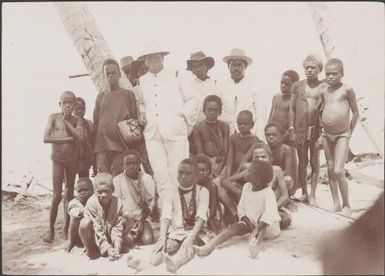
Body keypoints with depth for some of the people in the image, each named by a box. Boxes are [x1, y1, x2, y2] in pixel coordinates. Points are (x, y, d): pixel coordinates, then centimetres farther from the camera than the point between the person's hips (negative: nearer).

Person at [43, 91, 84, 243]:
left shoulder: (75, 120, 3)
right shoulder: (53, 117, -4)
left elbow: (81, 138, -13)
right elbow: (46, 138, -16)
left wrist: (67, 122, -13)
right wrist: (68, 138, -15)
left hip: (72, 159, 3)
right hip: (58, 159, -3)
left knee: (69, 194, 9)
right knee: (57, 196, -5)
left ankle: (66, 227, 20)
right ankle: (51, 231, 6)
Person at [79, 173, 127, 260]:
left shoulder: (118, 203, -16)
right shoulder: (91, 204, -23)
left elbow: (117, 228, -18)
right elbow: (97, 230, -25)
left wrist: (117, 248, -31)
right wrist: (107, 249, -32)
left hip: (109, 236, 3)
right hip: (94, 237, -3)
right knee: (85, 223, -30)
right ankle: (90, 249, -9)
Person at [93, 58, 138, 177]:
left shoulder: (128, 94, 10)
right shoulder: (100, 97, 17)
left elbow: (134, 119, 8)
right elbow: (95, 122, 18)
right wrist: (93, 147, 13)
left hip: (121, 145, -2)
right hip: (102, 145, 2)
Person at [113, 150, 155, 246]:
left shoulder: (147, 179, 6)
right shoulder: (117, 180, 2)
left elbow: (151, 203, 3)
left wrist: (141, 219, -11)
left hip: (142, 218, 2)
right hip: (124, 219, -2)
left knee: (148, 240, -22)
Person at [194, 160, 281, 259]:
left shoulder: (268, 192, -20)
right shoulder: (247, 187, 0)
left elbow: (269, 213, -34)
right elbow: (241, 208, 3)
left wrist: (256, 230, -46)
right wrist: (249, 224, -15)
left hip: (269, 226, -5)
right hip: (250, 221, 5)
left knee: (261, 219, -36)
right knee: (235, 226, -21)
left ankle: (256, 242, -63)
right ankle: (209, 246, -38)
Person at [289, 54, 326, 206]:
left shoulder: (324, 87, 2)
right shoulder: (298, 85, 6)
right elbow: (292, 108, 5)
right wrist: (291, 129, -2)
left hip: (316, 129, -1)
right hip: (300, 129, 1)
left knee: (315, 163, 6)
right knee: (302, 163, 8)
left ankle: (312, 195, 15)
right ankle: (304, 192, 20)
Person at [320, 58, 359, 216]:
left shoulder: (347, 89, -7)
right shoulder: (324, 92, 6)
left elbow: (355, 112, -1)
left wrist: (350, 132, 1)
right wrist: (322, 131, 12)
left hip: (342, 135, -5)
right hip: (327, 135, 5)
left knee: (338, 171, -12)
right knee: (330, 169, 8)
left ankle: (346, 205, 5)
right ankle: (336, 203, 18)